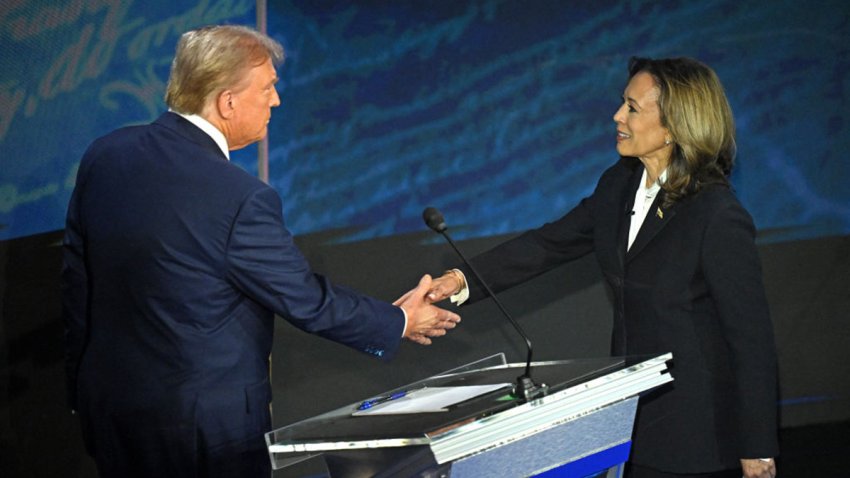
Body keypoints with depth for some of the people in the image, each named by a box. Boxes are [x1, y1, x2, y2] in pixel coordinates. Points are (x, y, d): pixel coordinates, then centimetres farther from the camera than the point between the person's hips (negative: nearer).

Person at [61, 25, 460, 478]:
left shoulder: (104, 156, -2)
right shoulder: (240, 200, -23)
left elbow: (76, 285, 6)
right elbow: (306, 300, -12)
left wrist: (83, 391, 17)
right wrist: (399, 322, 4)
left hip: (107, 401, 7)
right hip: (204, 423, -7)